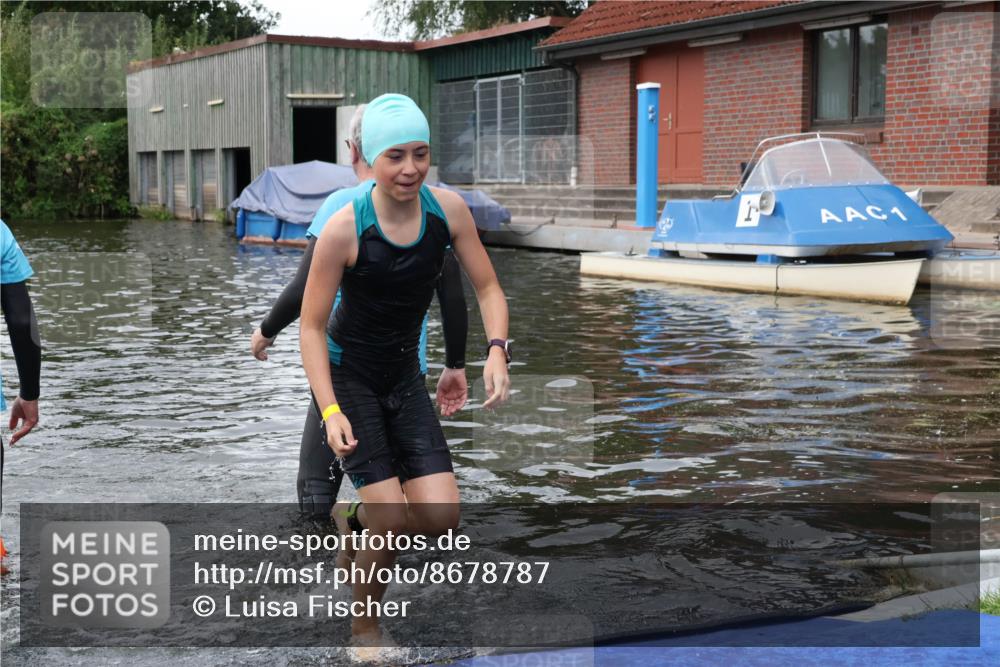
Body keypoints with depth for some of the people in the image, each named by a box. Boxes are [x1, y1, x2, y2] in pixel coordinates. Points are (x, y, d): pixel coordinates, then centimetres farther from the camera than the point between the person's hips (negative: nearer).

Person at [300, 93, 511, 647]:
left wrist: (496, 350, -19)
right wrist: (330, 411, -23)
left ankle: (356, 521, 28)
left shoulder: (448, 209, -10)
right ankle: (363, 627, 15)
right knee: (394, 520, -11)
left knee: (440, 517, -4)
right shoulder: (344, 228, -21)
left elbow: (487, 288, -1)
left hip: (404, 374, 4)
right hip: (346, 375, -4)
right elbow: (311, 327, -15)